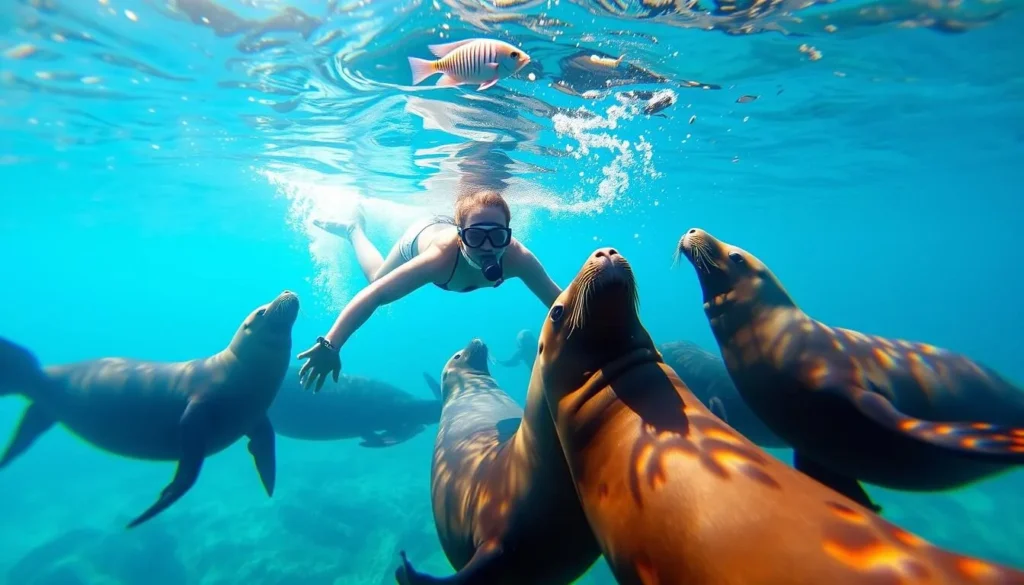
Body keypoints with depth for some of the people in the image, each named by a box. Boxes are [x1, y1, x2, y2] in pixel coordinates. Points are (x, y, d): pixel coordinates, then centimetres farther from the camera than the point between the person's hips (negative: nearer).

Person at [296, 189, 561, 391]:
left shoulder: (517, 257, -43)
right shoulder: (443, 255, -51)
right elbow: (375, 293, -51)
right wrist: (330, 344, -57)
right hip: (422, 233, -3)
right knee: (377, 276, 27)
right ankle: (354, 229, 48)